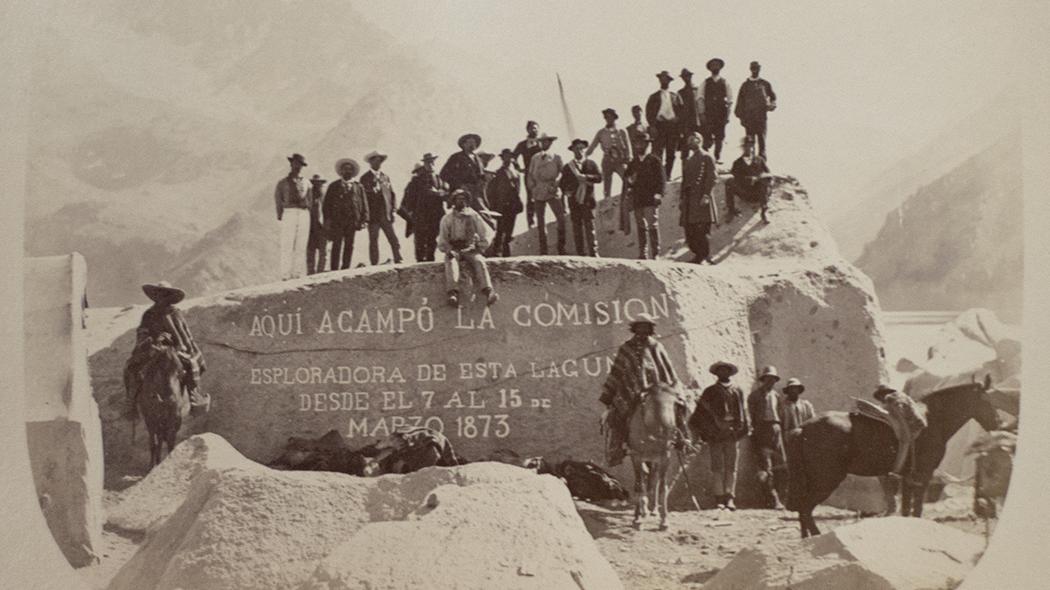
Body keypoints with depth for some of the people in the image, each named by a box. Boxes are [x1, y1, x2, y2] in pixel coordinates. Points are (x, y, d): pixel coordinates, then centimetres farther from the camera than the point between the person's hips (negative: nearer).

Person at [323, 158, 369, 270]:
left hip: (352, 222, 2)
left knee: (349, 246, 3)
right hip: (336, 221, -2)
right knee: (337, 245, -6)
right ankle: (334, 269, -5)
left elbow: (364, 204, 10)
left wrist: (364, 219, -1)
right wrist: (327, 219, -3)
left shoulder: (358, 187, 14)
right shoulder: (333, 186, 11)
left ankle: (345, 269, 8)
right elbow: (327, 204, 7)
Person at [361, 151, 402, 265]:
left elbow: (392, 193, 18)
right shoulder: (365, 178, 0)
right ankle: (374, 265, 3)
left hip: (387, 215, 4)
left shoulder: (385, 176, 17)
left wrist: (394, 206, 6)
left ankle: (398, 262, 1)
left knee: (394, 241, -1)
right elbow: (365, 195, -9)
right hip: (374, 216, -4)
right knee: (373, 242, 0)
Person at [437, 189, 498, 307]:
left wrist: (479, 249, -3)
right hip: (454, 249, 0)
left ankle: (488, 292, -48)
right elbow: (442, 240, 8)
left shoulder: (473, 216, 10)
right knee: (451, 262, -33)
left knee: (479, 261, -30)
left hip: (470, 249, 0)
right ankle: (453, 293, -51)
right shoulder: (447, 218, 10)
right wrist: (449, 251, -8)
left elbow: (484, 236, 10)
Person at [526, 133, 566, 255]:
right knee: (540, 221, 1)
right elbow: (530, 174, 15)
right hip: (538, 192, 2)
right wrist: (532, 186, 1)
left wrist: (556, 184, -5)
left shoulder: (556, 157, 10)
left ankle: (561, 249, -9)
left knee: (561, 218, -14)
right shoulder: (535, 158, 13)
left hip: (552, 191, -2)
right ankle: (543, 252, 4)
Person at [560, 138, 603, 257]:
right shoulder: (567, 167, 13)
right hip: (574, 202, 1)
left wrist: (585, 177, -15)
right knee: (577, 227, 0)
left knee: (589, 226, -8)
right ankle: (581, 254, 2)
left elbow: (599, 177, -3)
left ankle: (593, 252, -7)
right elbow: (562, 184, 14)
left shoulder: (591, 164, 10)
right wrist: (565, 192, -5)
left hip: (587, 200, -1)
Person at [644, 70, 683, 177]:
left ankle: (667, 175, 10)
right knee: (657, 153, -11)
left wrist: (677, 119, -3)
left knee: (671, 154, 3)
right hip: (659, 126, -2)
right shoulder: (654, 97, 10)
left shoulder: (675, 96, 16)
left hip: (673, 125, 2)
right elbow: (649, 112, 3)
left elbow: (681, 110, 14)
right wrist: (652, 126, -9)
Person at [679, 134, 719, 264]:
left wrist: (706, 195, -16)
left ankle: (704, 257, -6)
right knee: (689, 233, 2)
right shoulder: (687, 161, 23)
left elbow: (711, 178, -6)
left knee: (701, 231, -12)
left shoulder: (707, 158, 3)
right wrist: (682, 198, 13)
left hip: (701, 199, -7)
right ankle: (699, 255, 12)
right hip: (689, 199, 7)